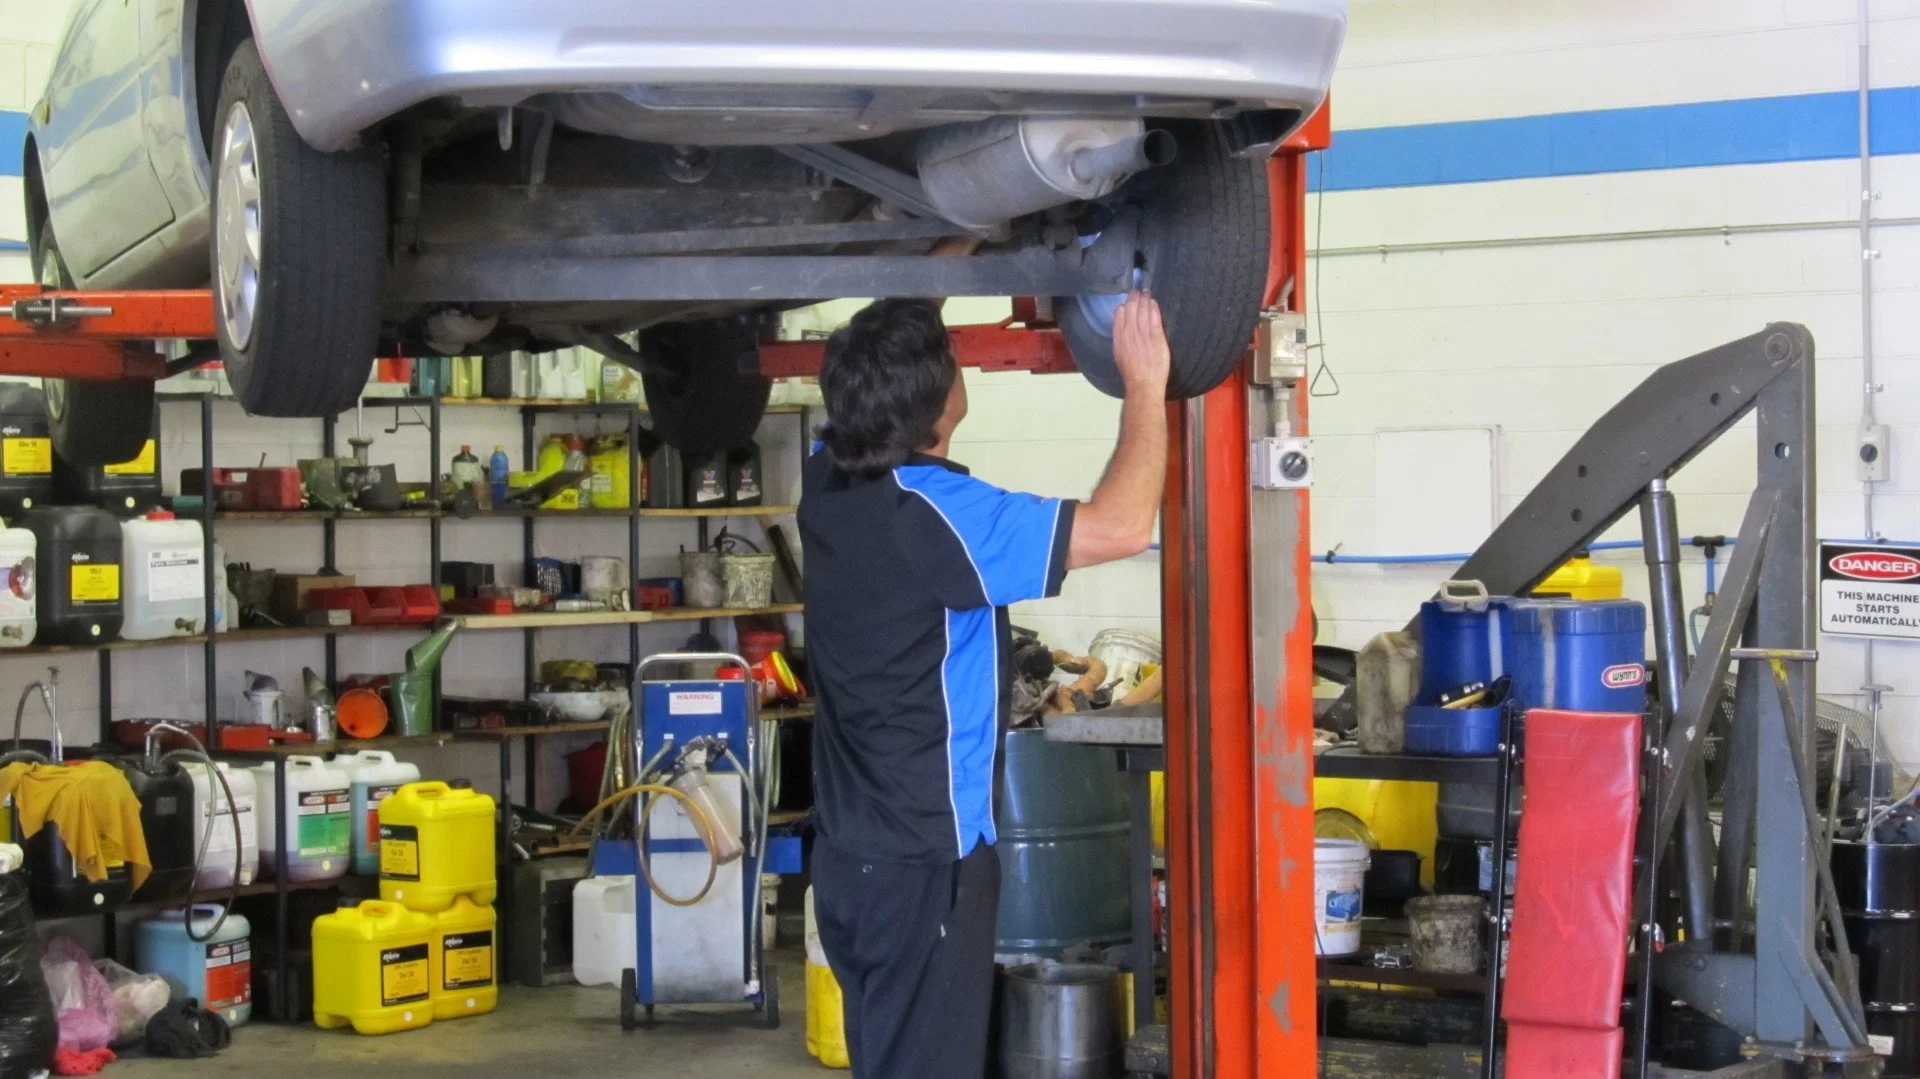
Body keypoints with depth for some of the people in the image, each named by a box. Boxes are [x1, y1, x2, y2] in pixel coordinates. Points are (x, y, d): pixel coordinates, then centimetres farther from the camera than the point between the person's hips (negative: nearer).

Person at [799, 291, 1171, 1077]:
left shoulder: (828, 479, 0)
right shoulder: (933, 516, -24)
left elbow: (874, 372, 20)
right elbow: (1122, 526, -25)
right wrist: (1145, 387, -13)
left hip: (855, 855, 8)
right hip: (922, 863, -8)